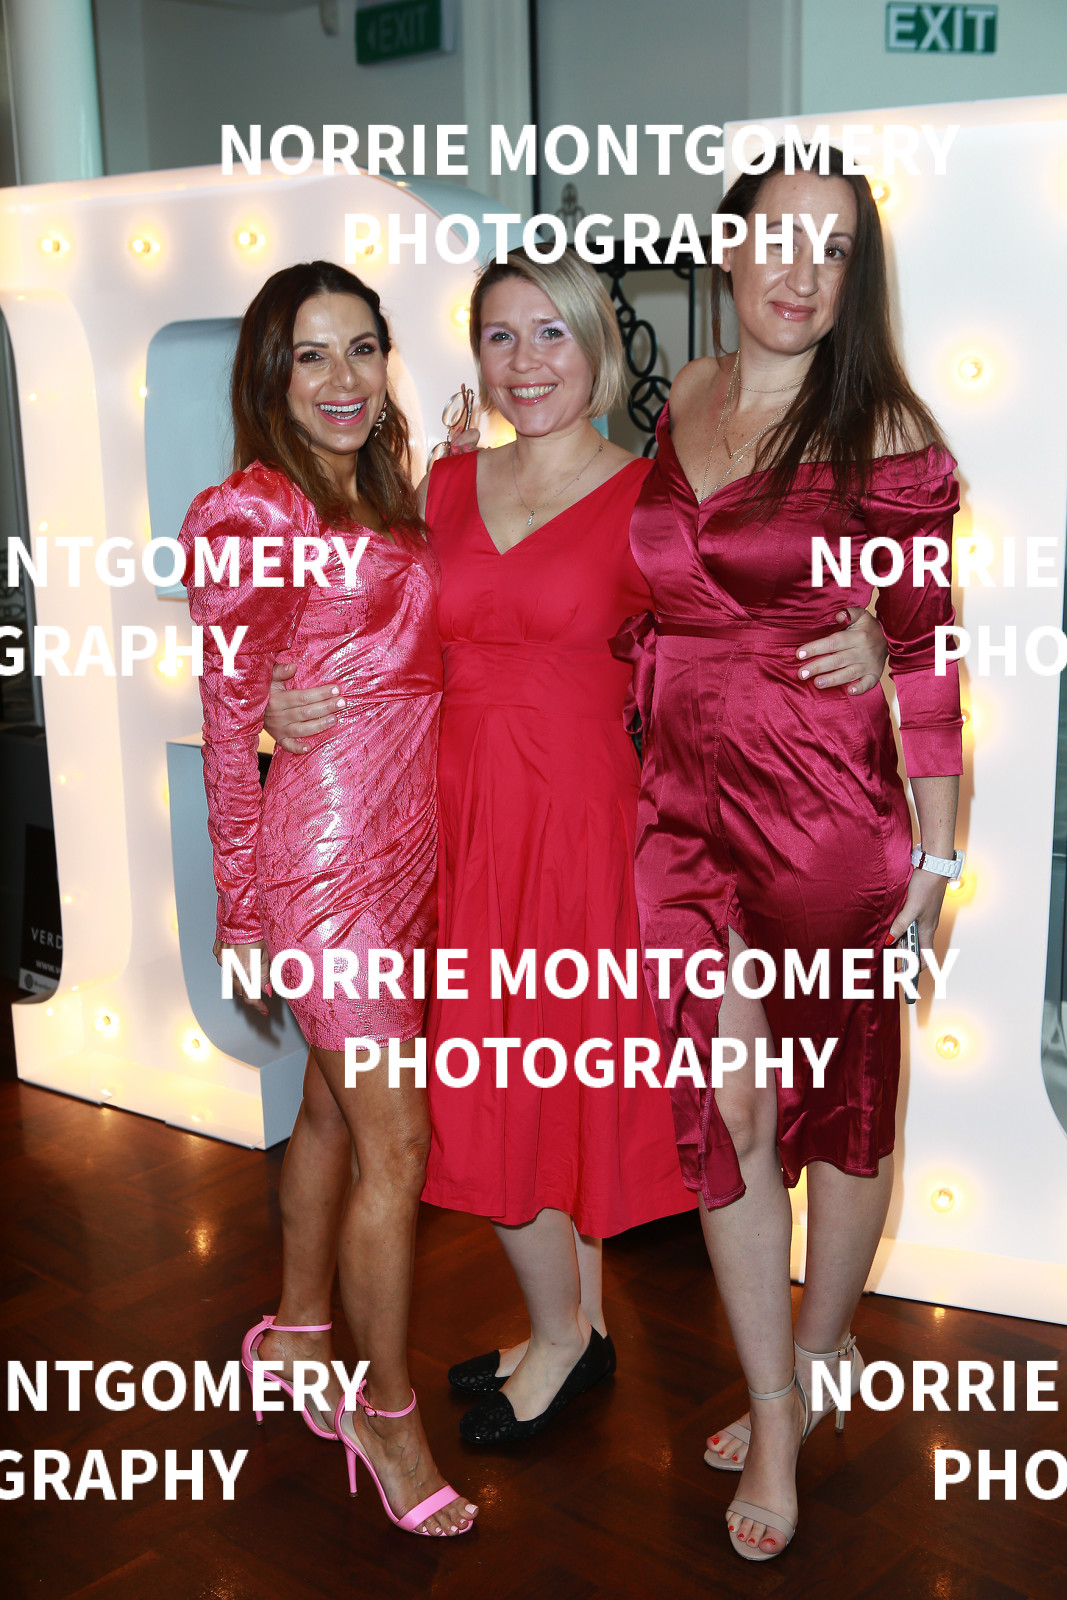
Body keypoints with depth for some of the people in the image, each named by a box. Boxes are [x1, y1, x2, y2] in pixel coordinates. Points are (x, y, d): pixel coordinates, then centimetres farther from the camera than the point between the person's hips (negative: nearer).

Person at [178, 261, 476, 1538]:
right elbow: (229, 725, -8)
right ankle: (386, 1413, 15)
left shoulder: (391, 500, 13)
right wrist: (243, 906, -6)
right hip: (326, 850, -7)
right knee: (396, 1140, -2)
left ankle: (297, 1337, 38)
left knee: (335, 1103, 19)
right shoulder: (248, 514, -9)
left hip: (408, 843, 7)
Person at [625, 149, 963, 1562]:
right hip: (683, 801, 4)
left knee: (840, 1087, 12)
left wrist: (936, 844, -8)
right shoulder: (672, 405, 7)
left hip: (827, 803, -3)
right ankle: (776, 1412, 22)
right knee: (725, 1100, 6)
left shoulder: (883, 427, -7)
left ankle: (823, 1348, 37)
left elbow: (923, 646, -7)